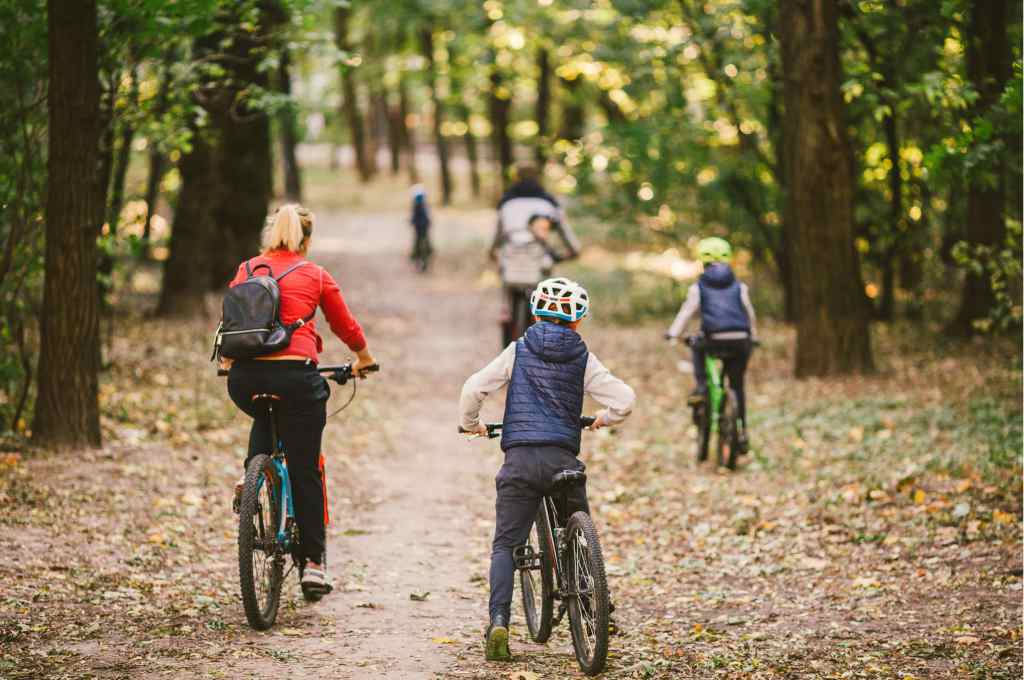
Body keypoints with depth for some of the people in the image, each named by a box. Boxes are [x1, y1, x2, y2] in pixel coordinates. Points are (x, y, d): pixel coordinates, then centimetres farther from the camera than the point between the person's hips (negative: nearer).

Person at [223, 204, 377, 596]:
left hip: (244, 377, 3)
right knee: (305, 471, 8)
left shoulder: (246, 271, 13)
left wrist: (228, 362, 43)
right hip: (294, 375, -3)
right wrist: (364, 359, 37)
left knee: (266, 416, 38)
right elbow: (346, 327, 18)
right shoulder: (315, 276, 7)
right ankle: (313, 562, 10)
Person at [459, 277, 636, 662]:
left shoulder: (519, 351, 7)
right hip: (563, 457, 0)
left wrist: (471, 424, 18)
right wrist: (604, 420, 22)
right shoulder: (582, 359, 6)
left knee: (505, 544, 3)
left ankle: (498, 622, -15)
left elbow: (473, 389, -1)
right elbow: (625, 399, 0)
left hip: (519, 457, 0)